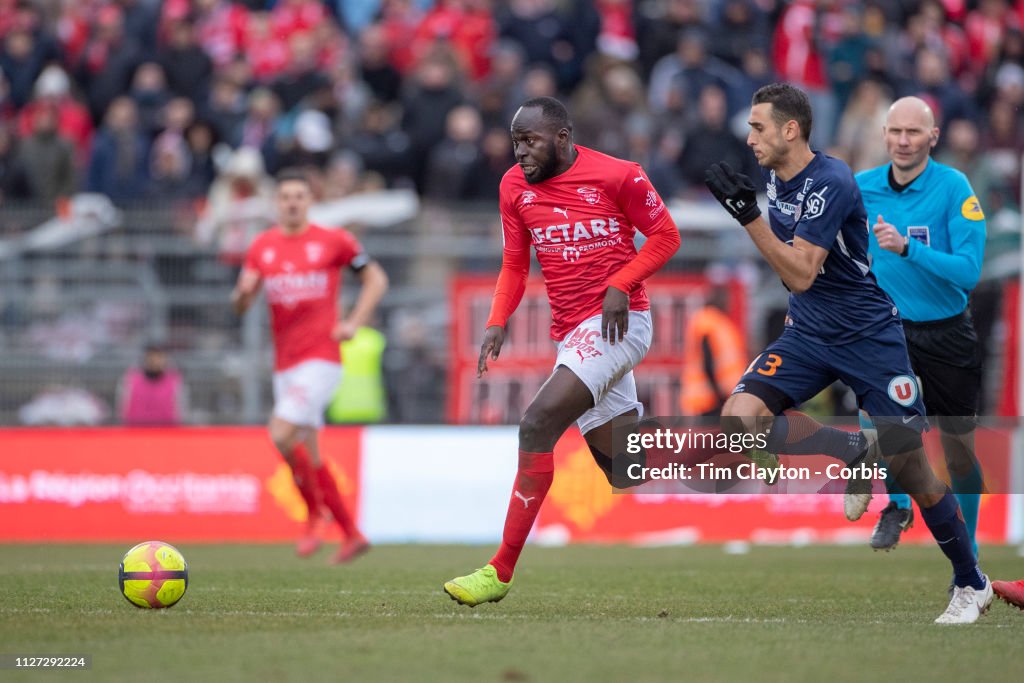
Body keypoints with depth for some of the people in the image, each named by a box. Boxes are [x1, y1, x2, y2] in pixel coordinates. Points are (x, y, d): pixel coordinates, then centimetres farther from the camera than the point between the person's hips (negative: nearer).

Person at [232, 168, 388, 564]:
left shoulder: (334, 241, -1)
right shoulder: (262, 246, 9)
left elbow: (375, 279, 8)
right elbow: (241, 305, 6)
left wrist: (354, 323, -3)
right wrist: (243, 292, -18)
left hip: (320, 358, -6)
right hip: (285, 363, 6)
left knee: (282, 435, -20)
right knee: (307, 452, 8)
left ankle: (313, 514, -1)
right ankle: (351, 534, 18)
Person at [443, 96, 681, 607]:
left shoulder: (617, 176, -10)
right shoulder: (514, 187, 6)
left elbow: (665, 235, -1)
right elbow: (515, 264, 15)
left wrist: (620, 285, -14)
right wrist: (497, 323, -1)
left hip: (617, 322, -7)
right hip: (570, 332, 7)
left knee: (537, 425, -20)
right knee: (621, 466, 8)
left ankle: (501, 571, -20)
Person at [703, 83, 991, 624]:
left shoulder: (830, 183, -21)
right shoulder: (776, 177, 3)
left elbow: (801, 274, -28)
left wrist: (748, 215, -33)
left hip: (868, 336, -7)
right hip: (807, 333, 7)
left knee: (910, 470, -5)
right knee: (738, 417, -18)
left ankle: (971, 584, 13)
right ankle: (847, 457, 4)